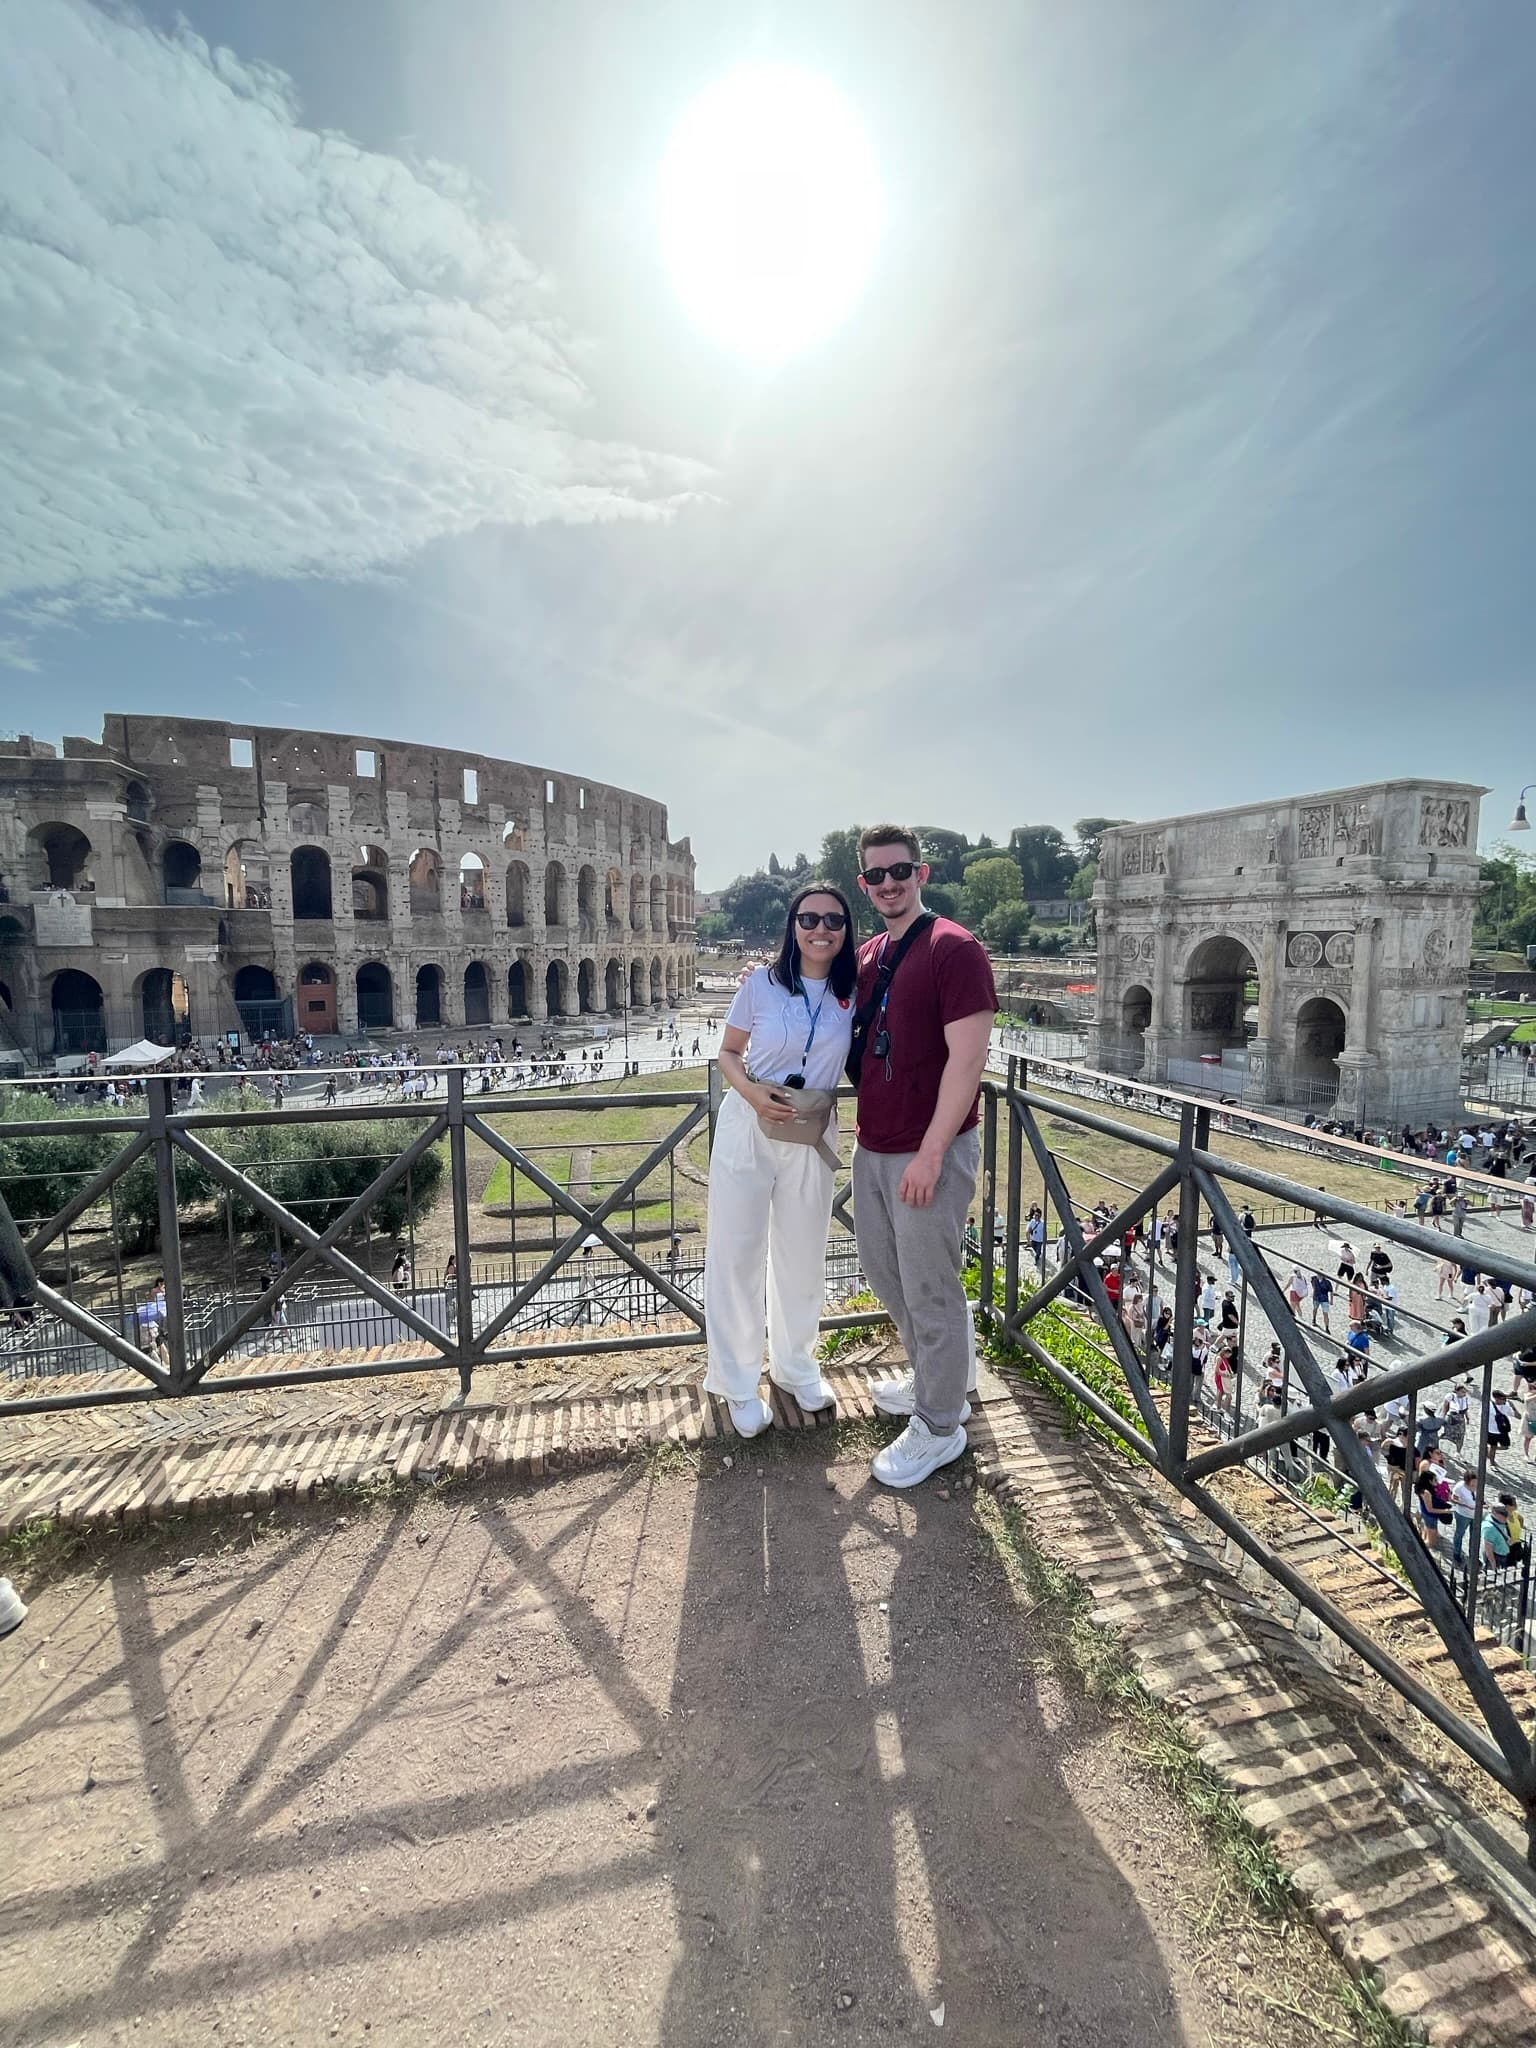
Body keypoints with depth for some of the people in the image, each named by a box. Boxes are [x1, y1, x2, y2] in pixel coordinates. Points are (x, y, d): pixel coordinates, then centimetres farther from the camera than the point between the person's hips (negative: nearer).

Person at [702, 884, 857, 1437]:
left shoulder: (853, 994, -1)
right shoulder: (761, 983, -7)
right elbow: (728, 1052, 0)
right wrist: (752, 1091, -18)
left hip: (811, 1138, 2)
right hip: (749, 1130, -2)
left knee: (803, 1256, 15)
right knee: (737, 1255, 5)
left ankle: (795, 1365, 39)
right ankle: (737, 1382, 25)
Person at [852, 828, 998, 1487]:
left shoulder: (954, 949, -13)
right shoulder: (866, 956, 11)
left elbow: (967, 1059, -18)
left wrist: (930, 1153, -21)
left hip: (928, 1154, -8)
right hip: (872, 1147, 8)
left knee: (931, 1292, 6)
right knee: (885, 1274, 21)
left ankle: (939, 1428, 27)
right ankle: (935, 1381, 44)